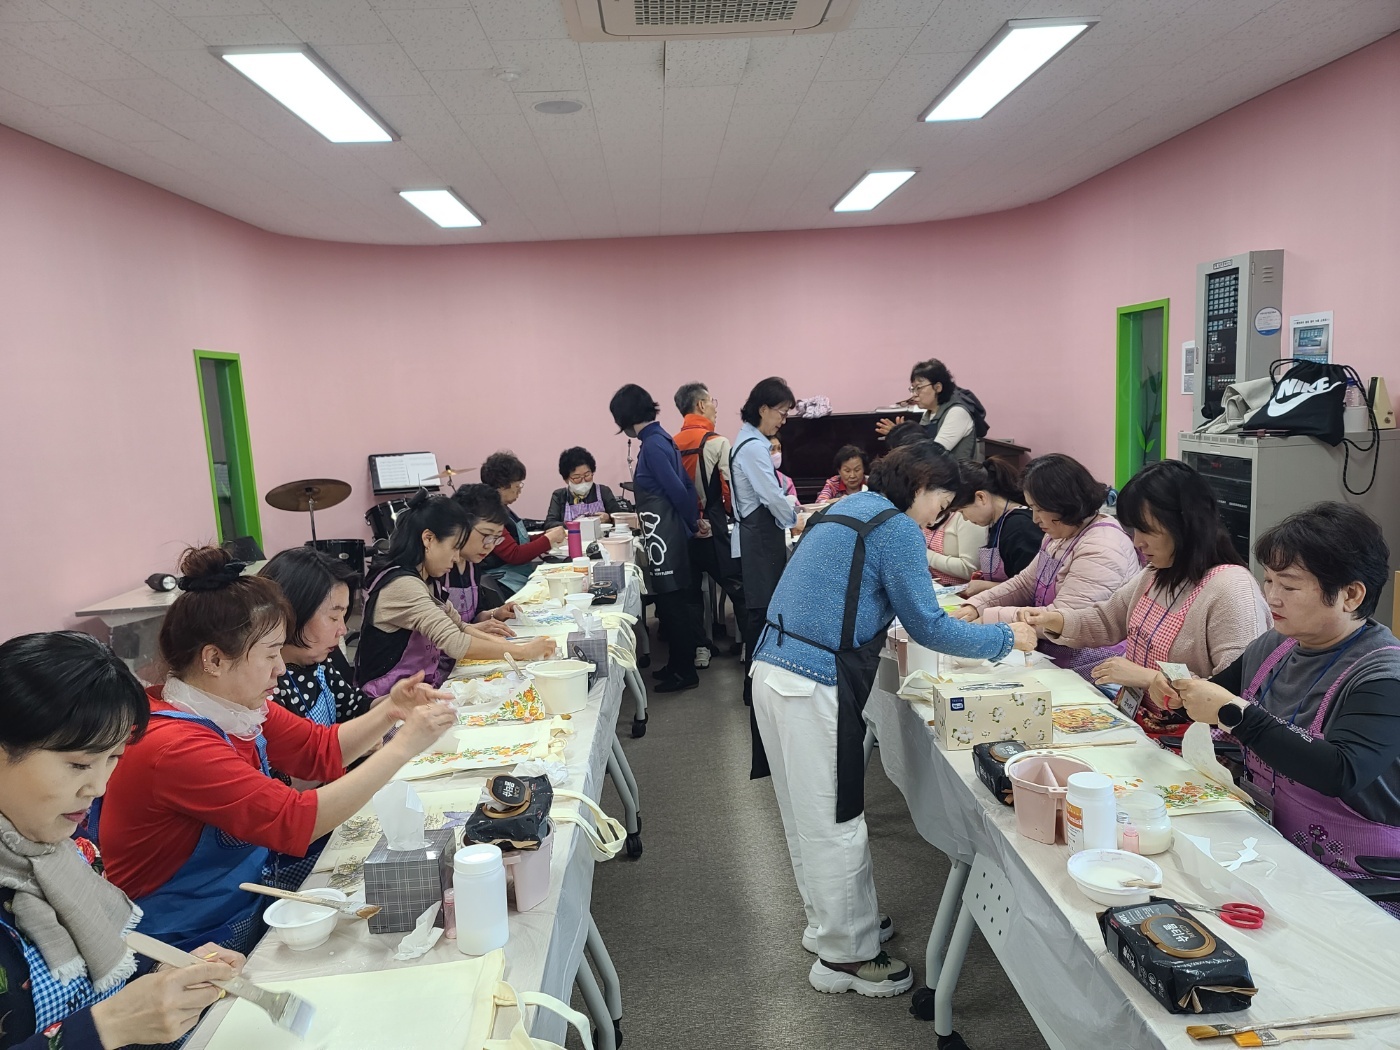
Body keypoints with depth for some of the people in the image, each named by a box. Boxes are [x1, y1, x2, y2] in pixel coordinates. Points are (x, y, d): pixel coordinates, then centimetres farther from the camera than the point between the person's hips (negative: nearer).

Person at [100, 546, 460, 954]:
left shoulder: (236, 706, -3)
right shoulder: (173, 747, -30)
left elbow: (320, 751, 4)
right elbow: (296, 821, -35)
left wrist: (389, 711, -13)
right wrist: (403, 746, -33)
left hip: (254, 883, 8)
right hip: (198, 941, -7)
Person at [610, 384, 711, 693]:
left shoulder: (652, 445, -17)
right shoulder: (661, 438, 11)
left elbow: (678, 490, -19)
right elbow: (686, 484, 14)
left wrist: (692, 524, -5)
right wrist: (696, 520, 13)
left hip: (665, 536, -10)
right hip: (668, 533, 10)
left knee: (671, 603, -1)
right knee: (674, 602, 16)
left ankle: (685, 672, 9)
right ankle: (679, 663, 27)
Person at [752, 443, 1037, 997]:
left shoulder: (848, 508, 17)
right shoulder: (896, 529, -10)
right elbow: (927, 628, -7)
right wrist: (1006, 637, 5)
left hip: (774, 670, 10)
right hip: (814, 687, -10)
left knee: (807, 816, 21)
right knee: (835, 822, 4)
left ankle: (829, 922, 38)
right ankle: (844, 956, 20)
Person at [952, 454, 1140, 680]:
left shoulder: (1102, 549, -20)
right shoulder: (1059, 535, 10)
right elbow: (1025, 582, 18)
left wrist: (988, 617, -19)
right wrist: (975, 606, 2)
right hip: (1053, 661, 9)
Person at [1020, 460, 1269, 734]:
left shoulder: (1233, 590, -20)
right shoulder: (1158, 574, 8)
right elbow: (1108, 619, 21)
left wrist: (1149, 677, -22)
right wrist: (1053, 620, 4)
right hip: (1131, 720, 8)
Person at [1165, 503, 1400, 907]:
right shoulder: (1273, 645, 3)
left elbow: (1340, 774, -30)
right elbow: (1224, 690, 20)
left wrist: (1233, 712, -31)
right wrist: (1185, 692, -3)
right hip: (1264, 841, 6)